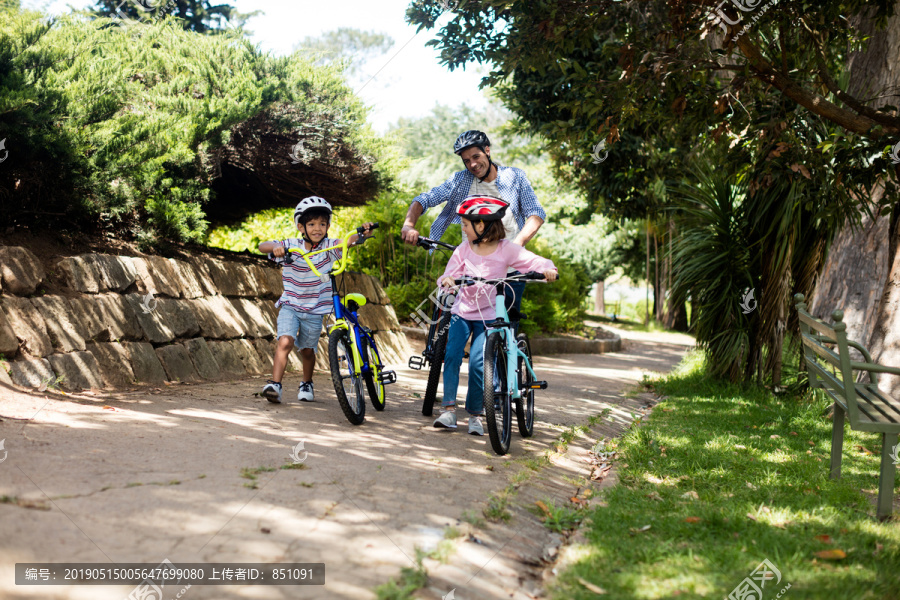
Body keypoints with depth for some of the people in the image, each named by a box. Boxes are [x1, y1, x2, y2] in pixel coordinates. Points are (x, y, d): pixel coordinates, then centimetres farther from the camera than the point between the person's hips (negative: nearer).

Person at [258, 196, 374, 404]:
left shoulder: (328, 247, -6)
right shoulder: (291, 245, -8)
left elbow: (348, 241, -23)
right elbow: (262, 246, -15)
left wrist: (363, 233, -44)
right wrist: (276, 247, -38)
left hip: (315, 310, 1)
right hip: (290, 306, -1)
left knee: (307, 350, 12)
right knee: (285, 341, -22)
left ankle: (306, 384, 37)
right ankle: (274, 384, -23)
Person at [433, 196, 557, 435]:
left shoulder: (506, 249, -8)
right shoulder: (463, 249, -1)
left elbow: (534, 261, -11)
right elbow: (451, 273, -5)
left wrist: (547, 268, -34)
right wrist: (447, 280, -30)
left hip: (488, 316, -2)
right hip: (462, 311, 3)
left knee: (477, 362, -16)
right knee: (452, 355, -15)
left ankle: (475, 414, 1)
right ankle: (449, 409, -6)